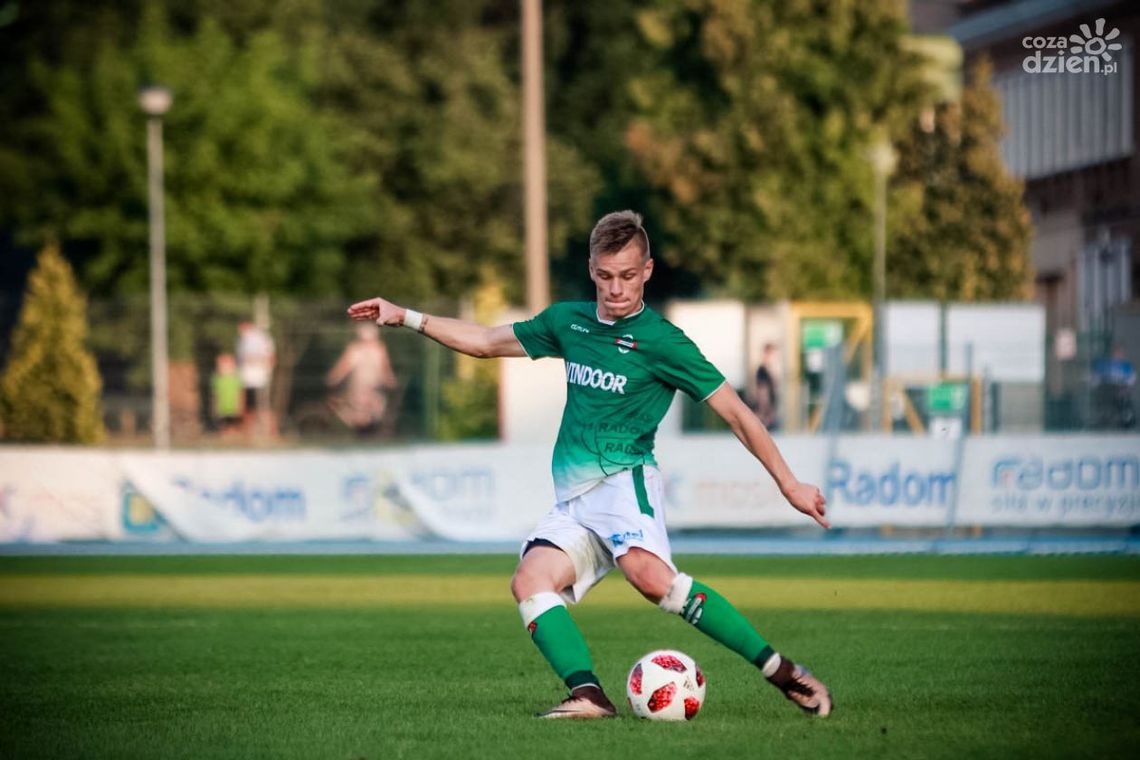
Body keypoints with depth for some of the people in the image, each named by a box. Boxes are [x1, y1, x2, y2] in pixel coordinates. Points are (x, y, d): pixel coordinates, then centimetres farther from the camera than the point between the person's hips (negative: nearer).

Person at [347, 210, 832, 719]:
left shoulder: (661, 341, -3)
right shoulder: (568, 321, 16)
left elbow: (734, 411, -2)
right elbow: (485, 341, 29)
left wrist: (789, 484, -4)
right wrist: (404, 316, 26)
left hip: (622, 478, -7)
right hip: (573, 502, 7)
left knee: (649, 574, -34)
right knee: (530, 580, -21)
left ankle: (780, 671, -30)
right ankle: (588, 694, -34)